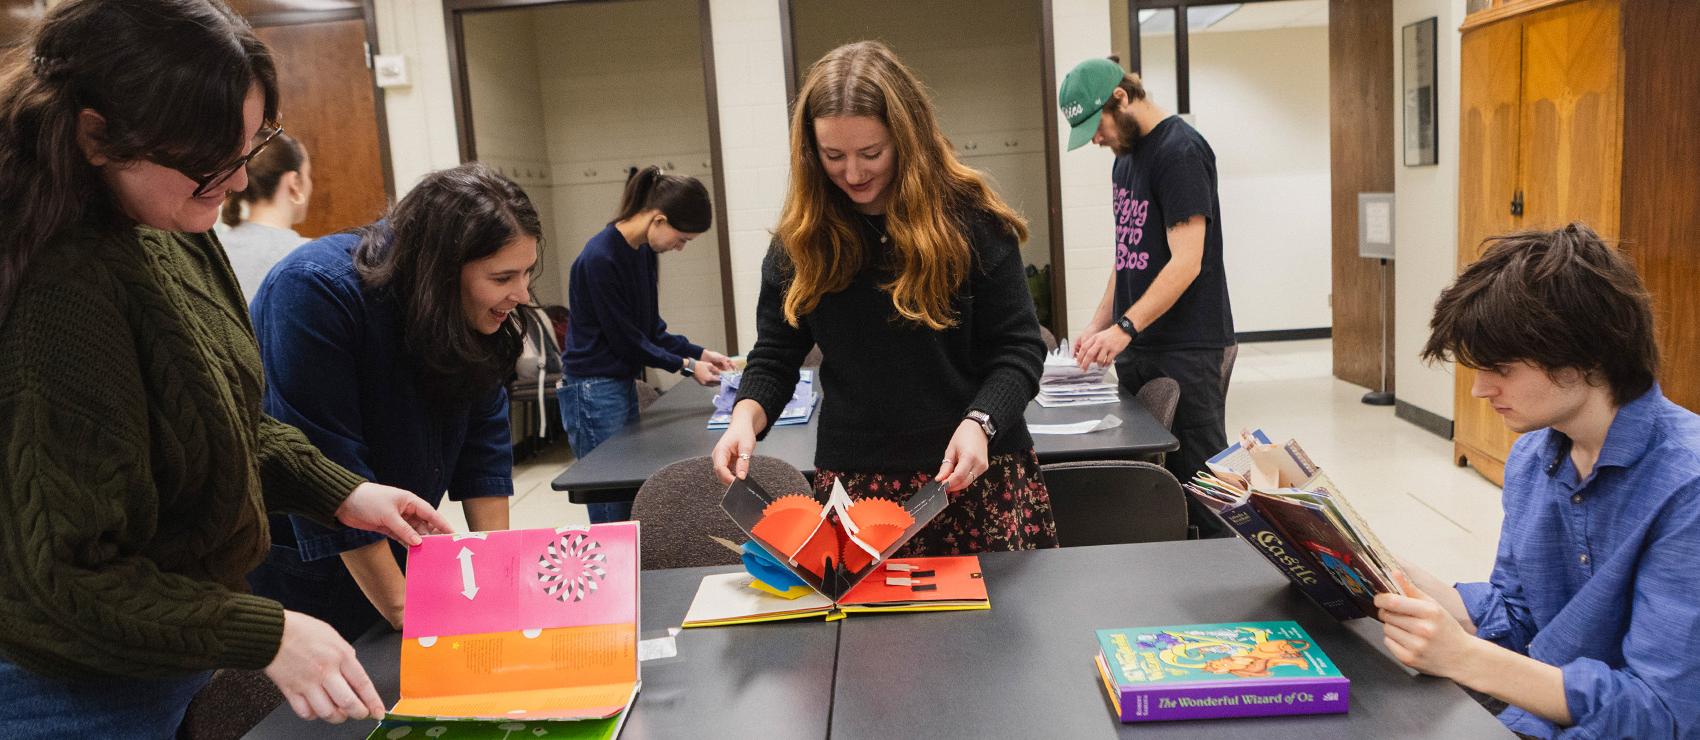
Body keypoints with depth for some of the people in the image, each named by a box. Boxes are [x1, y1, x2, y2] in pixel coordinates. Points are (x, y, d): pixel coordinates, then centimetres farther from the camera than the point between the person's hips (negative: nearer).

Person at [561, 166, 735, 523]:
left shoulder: (644, 252, 6)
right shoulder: (600, 258, -19)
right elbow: (624, 337, -15)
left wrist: (699, 353, 3)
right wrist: (686, 365, -9)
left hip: (623, 385, 9)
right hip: (593, 391, -9)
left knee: (631, 504, 12)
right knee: (611, 515, -3)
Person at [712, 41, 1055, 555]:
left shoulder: (970, 219, -6)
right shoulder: (802, 235, 2)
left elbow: (1019, 348, -4)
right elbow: (774, 356, 8)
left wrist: (979, 423, -20)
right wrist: (746, 417, -11)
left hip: (977, 475, -2)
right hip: (854, 482, 2)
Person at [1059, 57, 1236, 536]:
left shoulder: (1181, 151, -11)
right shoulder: (1125, 156, 17)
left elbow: (1186, 263, -18)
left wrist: (1125, 327, -22)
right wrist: (1099, 324, 11)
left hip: (1187, 348, -8)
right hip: (1138, 347, 8)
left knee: (1198, 479, -4)